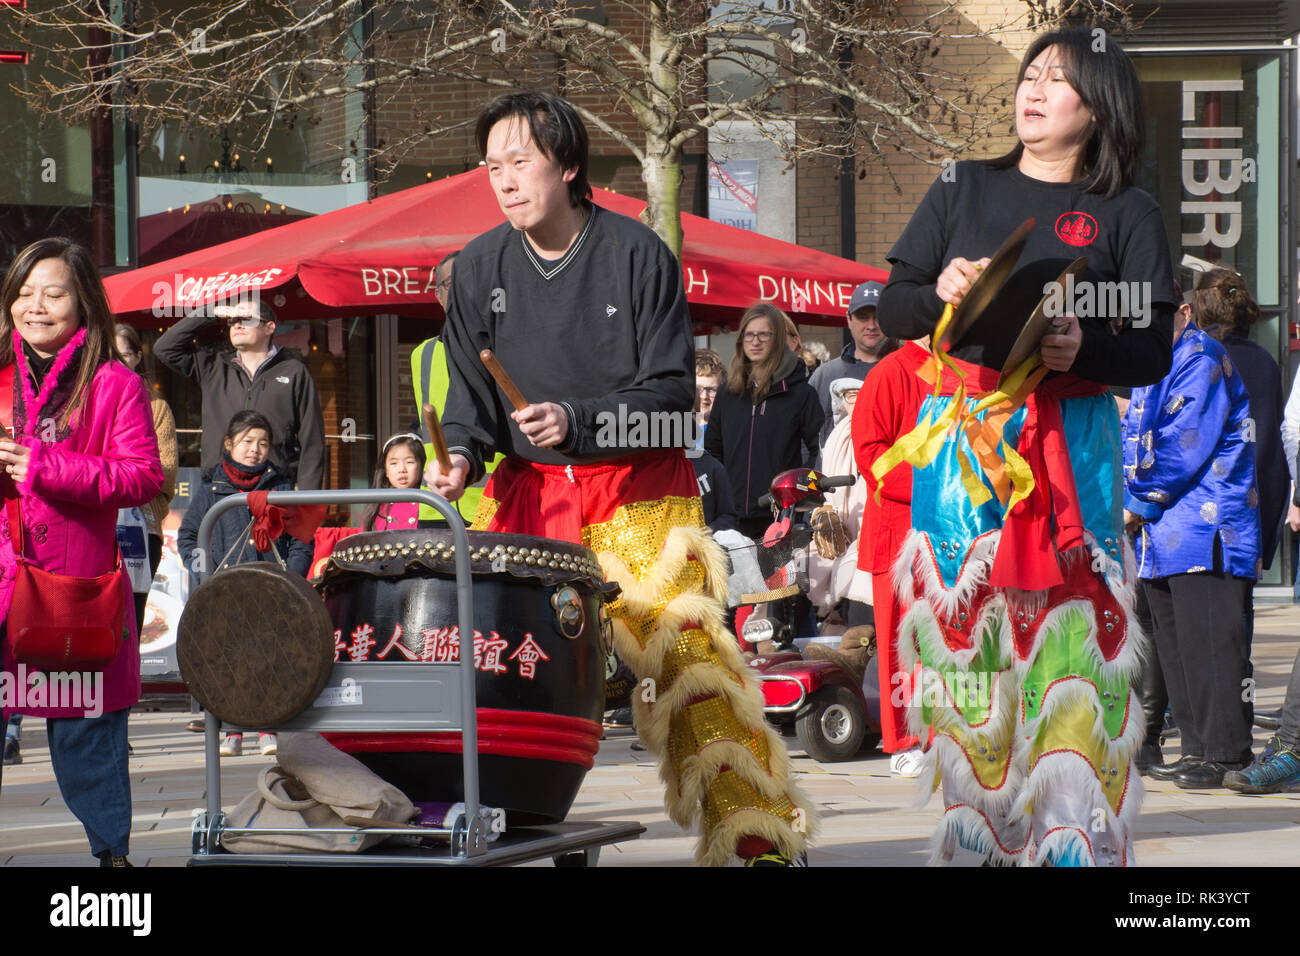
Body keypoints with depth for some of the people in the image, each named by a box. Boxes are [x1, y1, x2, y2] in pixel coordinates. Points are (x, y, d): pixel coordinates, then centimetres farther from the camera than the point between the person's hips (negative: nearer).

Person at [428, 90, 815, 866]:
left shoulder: (637, 255, -7)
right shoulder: (481, 268, 4)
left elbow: (670, 396, -8)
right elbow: (472, 387, 8)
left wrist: (578, 421, -22)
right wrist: (460, 454, -13)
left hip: (638, 489, -4)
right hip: (529, 488, 4)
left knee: (685, 649, -13)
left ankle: (758, 835, -10)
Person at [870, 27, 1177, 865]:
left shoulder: (1128, 215, 8)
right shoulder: (963, 190, 14)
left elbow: (1153, 354, 2)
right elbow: (892, 310, 14)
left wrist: (1083, 349, -16)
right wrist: (940, 294, -7)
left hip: (1068, 446, -2)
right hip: (960, 445, 2)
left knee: (1067, 639, -9)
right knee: (963, 636, -2)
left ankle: (1073, 840, -8)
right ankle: (971, 833, 3)